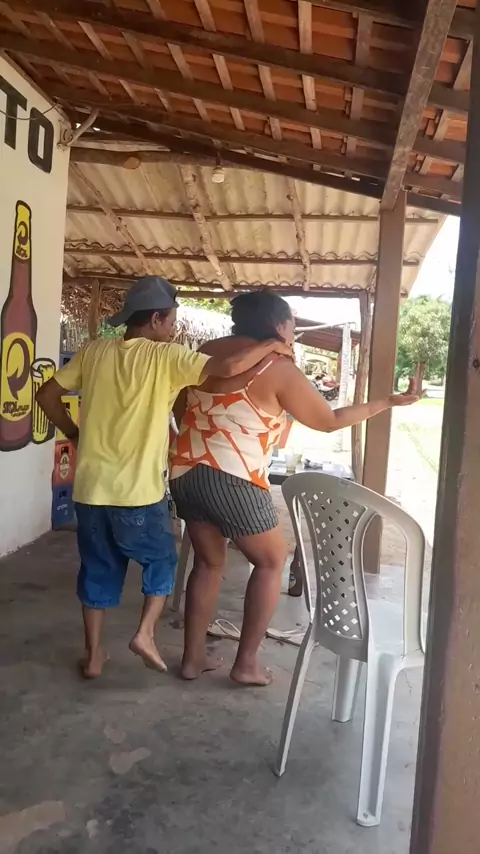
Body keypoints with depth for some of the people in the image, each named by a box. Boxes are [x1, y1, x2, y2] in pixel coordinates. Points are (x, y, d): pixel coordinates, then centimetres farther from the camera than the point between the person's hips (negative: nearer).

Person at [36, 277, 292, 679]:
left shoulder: (94, 352, 5)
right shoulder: (166, 357, -11)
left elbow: (47, 395, 7)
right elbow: (228, 367, -22)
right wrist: (271, 345, -6)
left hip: (91, 487, 5)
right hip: (139, 491, -4)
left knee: (98, 568, 18)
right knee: (162, 559, 20)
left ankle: (93, 654, 25)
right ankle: (146, 633, 11)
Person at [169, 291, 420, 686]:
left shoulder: (207, 352, 12)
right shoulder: (279, 369, -5)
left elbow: (180, 409, 17)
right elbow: (330, 421, 3)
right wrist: (388, 402, 13)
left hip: (185, 472, 7)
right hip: (232, 480, -6)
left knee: (209, 561, 23)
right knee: (271, 561, 15)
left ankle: (193, 657, 28)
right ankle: (247, 663, 18)